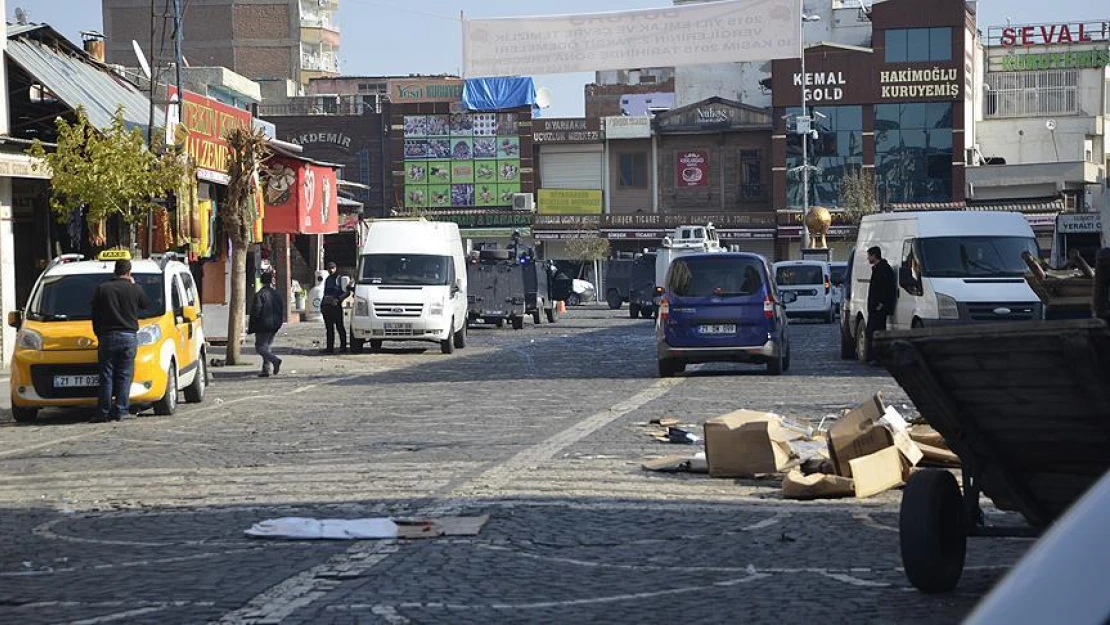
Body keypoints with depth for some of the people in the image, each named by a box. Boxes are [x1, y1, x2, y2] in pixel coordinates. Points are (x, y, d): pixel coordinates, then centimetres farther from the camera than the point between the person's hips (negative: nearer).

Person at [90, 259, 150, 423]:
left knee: (106, 377, 3)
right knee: (124, 375, 5)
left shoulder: (102, 289, 1)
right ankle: (119, 411, 2)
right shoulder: (135, 289, -1)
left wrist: (99, 335, 13)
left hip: (108, 337, 0)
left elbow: (95, 316, 4)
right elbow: (146, 305, 18)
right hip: (129, 336, 0)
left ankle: (104, 412, 2)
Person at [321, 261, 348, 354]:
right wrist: (322, 304, 19)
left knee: (339, 327, -5)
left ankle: (343, 347, 0)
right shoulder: (327, 280, 21)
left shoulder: (340, 279, -1)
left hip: (336, 306, -7)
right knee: (329, 329, 6)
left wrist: (338, 299, -19)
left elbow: (346, 292, -7)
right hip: (326, 307, 7)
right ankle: (330, 348, 7)